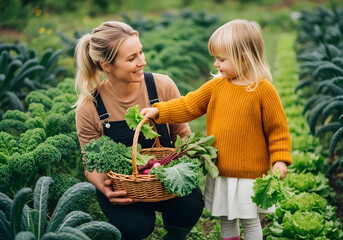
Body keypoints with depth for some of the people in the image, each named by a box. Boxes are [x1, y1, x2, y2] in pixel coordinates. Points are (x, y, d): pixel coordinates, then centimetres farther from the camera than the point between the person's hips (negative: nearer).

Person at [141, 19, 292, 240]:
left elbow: (277, 128, -8)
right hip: (220, 171, 5)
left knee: (249, 221, 10)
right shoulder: (217, 85, 2)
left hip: (249, 174, -5)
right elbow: (189, 106, 6)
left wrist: (280, 159, -13)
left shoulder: (263, 90, -13)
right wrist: (158, 111, -2)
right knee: (225, 218, 20)